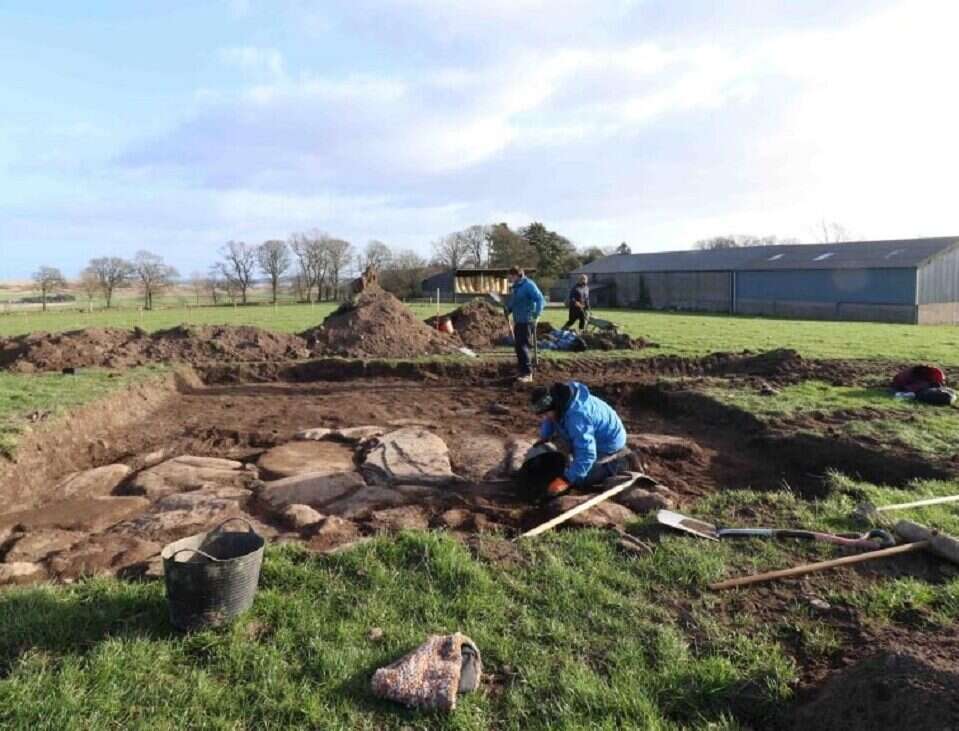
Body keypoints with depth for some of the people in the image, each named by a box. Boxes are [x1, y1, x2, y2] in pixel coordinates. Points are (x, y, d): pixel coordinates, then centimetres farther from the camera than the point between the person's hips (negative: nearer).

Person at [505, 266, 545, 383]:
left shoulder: (528, 285, -14)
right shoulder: (516, 287, 14)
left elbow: (540, 299, -22)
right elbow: (513, 302, 27)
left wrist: (536, 314, -30)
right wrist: (508, 309, 8)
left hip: (527, 321, -9)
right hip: (518, 321, 9)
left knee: (522, 346, -12)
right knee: (518, 346, 13)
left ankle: (528, 374, -7)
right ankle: (523, 371, 24)